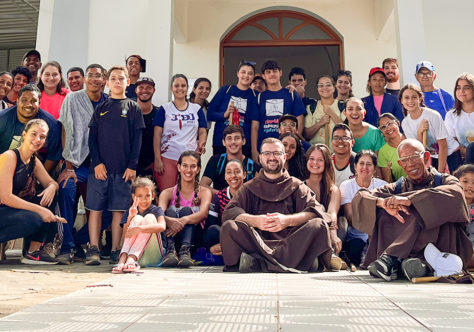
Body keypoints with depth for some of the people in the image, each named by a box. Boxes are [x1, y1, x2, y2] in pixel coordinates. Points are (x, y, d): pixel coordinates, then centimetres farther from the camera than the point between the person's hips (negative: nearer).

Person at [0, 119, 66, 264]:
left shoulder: (34, 161, 8)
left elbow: (52, 183, 13)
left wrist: (51, 188, -13)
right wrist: (39, 210, -26)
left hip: (15, 208, 9)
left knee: (50, 197, -7)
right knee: (33, 219, -31)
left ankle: (34, 251, -3)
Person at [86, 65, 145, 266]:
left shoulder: (133, 108, 9)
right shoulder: (100, 109, 13)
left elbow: (137, 139, 3)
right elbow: (92, 138, 7)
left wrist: (132, 166, -6)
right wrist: (97, 162, -7)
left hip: (123, 168, -1)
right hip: (99, 167, 1)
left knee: (119, 210, 1)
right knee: (95, 209, -1)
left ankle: (115, 252, 7)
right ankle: (93, 250, 4)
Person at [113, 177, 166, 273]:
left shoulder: (156, 210, 4)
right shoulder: (129, 213, 11)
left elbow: (162, 226, -20)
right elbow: (125, 237, -2)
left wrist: (139, 228, -32)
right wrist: (130, 218, -17)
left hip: (152, 256, -1)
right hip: (131, 251, 1)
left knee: (149, 218, -19)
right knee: (137, 218, -16)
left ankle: (131, 259, -38)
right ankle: (122, 259, -38)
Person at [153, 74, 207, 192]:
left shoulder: (196, 109, 13)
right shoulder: (164, 109, 6)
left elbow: (203, 131, 12)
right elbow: (157, 135, 2)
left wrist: (201, 143, -11)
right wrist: (157, 159, -6)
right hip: (167, 157, -2)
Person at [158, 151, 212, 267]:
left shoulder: (204, 192, 7)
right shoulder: (168, 193, 9)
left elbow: (203, 214, -15)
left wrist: (184, 220, -37)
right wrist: (169, 220, -37)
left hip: (194, 238, -1)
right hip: (171, 238, 1)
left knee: (186, 210, -23)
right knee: (171, 210, -22)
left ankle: (185, 251, -44)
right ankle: (170, 251, -43)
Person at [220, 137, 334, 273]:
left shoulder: (297, 186, 19)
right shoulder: (250, 188, 20)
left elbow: (316, 210, 0)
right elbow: (229, 212, 3)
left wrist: (287, 220, -17)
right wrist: (255, 220, -17)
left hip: (291, 241, 1)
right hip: (257, 240, 0)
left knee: (319, 225, -25)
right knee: (228, 227, -24)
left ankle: (257, 263, -35)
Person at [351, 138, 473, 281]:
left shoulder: (444, 181, 8)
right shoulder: (398, 187, 13)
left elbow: (455, 194, -20)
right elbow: (360, 197, -2)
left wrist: (409, 199, -26)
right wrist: (383, 202, -24)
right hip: (408, 249, 3)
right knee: (382, 213, -15)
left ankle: (390, 258, -35)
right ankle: (405, 259, -36)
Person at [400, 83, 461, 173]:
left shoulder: (433, 115, -20)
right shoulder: (405, 123, -7)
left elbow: (443, 146, -17)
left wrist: (440, 172, -18)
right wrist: (419, 132, -26)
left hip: (451, 155, -3)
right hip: (433, 158, 4)